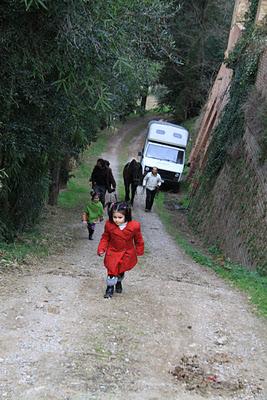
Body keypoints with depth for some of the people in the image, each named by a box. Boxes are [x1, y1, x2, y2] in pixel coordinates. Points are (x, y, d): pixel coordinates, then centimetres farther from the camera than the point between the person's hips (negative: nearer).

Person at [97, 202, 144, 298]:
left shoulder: (134, 226, -21)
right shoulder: (109, 225, -18)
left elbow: (138, 240, -5)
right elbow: (105, 238, -3)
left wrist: (139, 251, 4)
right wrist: (101, 249, -10)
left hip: (127, 253, 1)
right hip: (113, 252, -1)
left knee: (121, 270, 18)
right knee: (112, 270, -4)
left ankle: (119, 282, 47)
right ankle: (110, 287, 15)